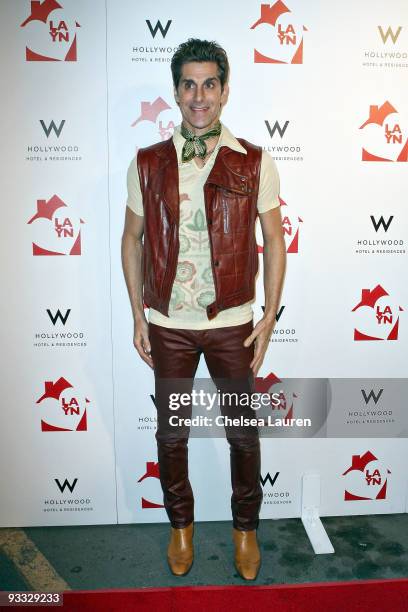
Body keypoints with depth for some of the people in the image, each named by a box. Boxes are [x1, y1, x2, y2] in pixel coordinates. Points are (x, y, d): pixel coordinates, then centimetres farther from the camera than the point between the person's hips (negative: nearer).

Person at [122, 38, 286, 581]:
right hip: (167, 325, 1)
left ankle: (246, 527, 39)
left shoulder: (255, 163, -3)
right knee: (171, 433, 15)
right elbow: (132, 240, 5)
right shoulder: (147, 164, 0)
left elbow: (274, 240, 0)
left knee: (243, 433, 13)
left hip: (232, 324, -1)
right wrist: (138, 317, 1)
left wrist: (269, 317, -4)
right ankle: (181, 524, 41)